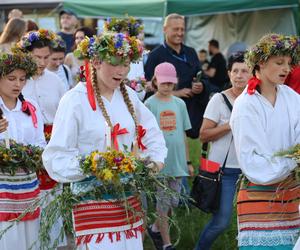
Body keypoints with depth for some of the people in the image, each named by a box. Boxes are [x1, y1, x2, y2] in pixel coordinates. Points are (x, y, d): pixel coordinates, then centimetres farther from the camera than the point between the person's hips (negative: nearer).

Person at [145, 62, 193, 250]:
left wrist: (188, 161, 13)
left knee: (174, 201, 9)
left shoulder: (180, 104, 8)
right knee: (163, 201, -1)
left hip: (177, 160, 4)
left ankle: (156, 228, 33)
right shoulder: (150, 104, -3)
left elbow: (183, 135, 12)